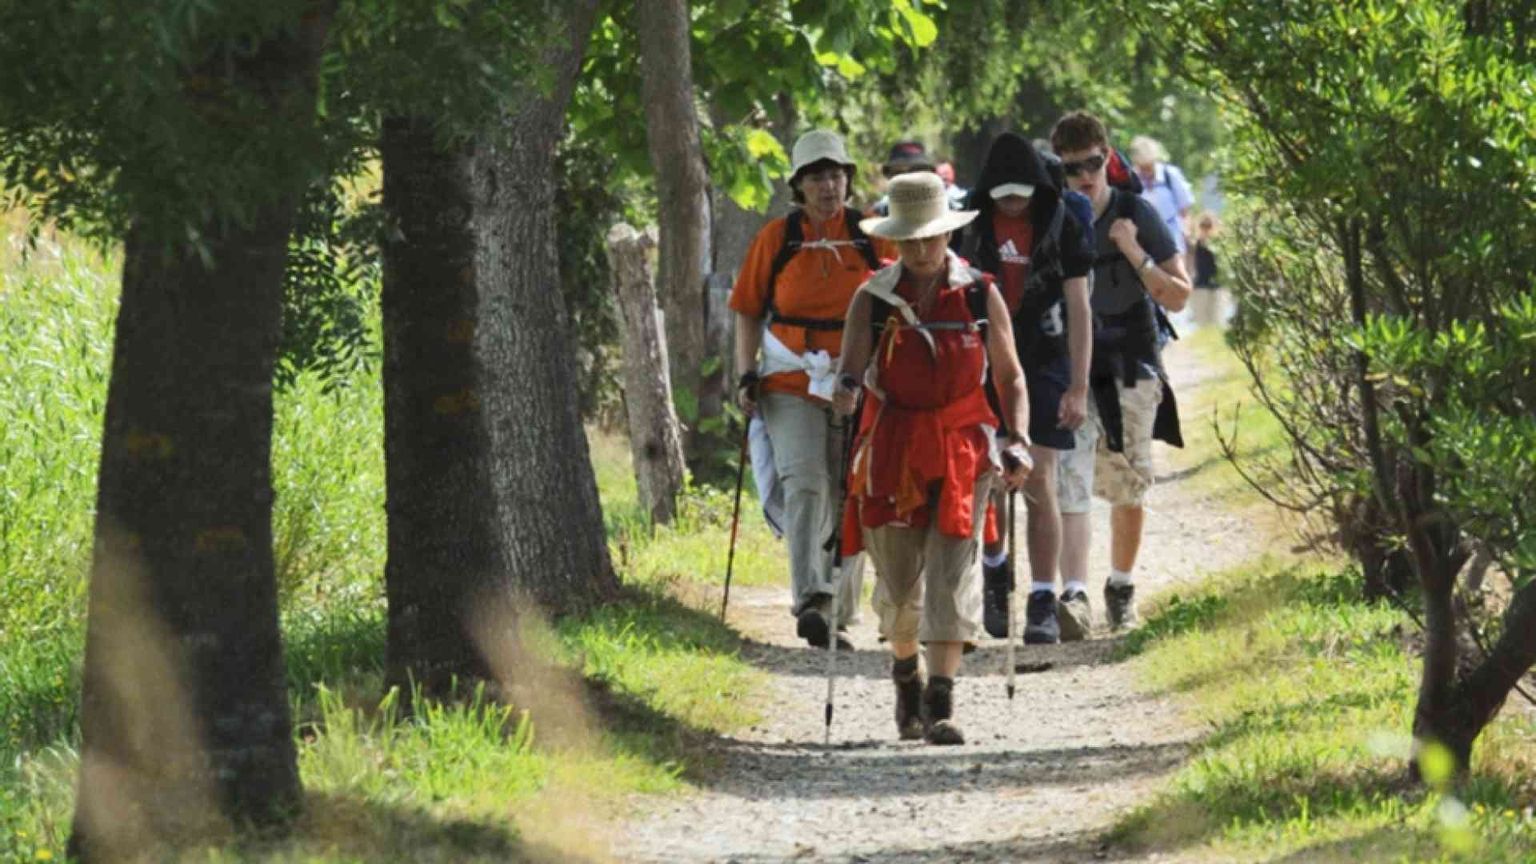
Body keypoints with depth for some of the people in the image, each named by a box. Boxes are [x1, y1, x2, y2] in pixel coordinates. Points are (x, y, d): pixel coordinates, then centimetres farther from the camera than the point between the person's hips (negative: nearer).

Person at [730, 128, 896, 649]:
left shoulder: (873, 238, 3)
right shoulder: (776, 239, 2)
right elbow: (747, 312, 8)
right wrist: (747, 377, -2)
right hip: (791, 386, -1)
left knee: (848, 499, 6)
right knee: (804, 486, -19)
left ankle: (837, 615, 18)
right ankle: (809, 603, -29)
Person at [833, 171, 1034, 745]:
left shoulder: (980, 297, 2)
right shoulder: (873, 300, 0)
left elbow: (1010, 377, 8)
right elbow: (850, 369, -6)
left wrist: (1019, 441, -4)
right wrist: (846, 391, -29)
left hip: (962, 453, -1)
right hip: (891, 455, 1)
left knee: (952, 575, -12)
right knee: (898, 580, 8)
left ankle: (941, 706, -15)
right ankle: (905, 672, 37)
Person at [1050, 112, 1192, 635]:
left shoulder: (1136, 215, -3)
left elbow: (1177, 298, -3)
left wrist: (1135, 254, -17)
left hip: (1132, 370, 1)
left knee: (1128, 488, 11)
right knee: (1069, 482, -17)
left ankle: (1122, 587, 31)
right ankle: (1074, 593, -25)